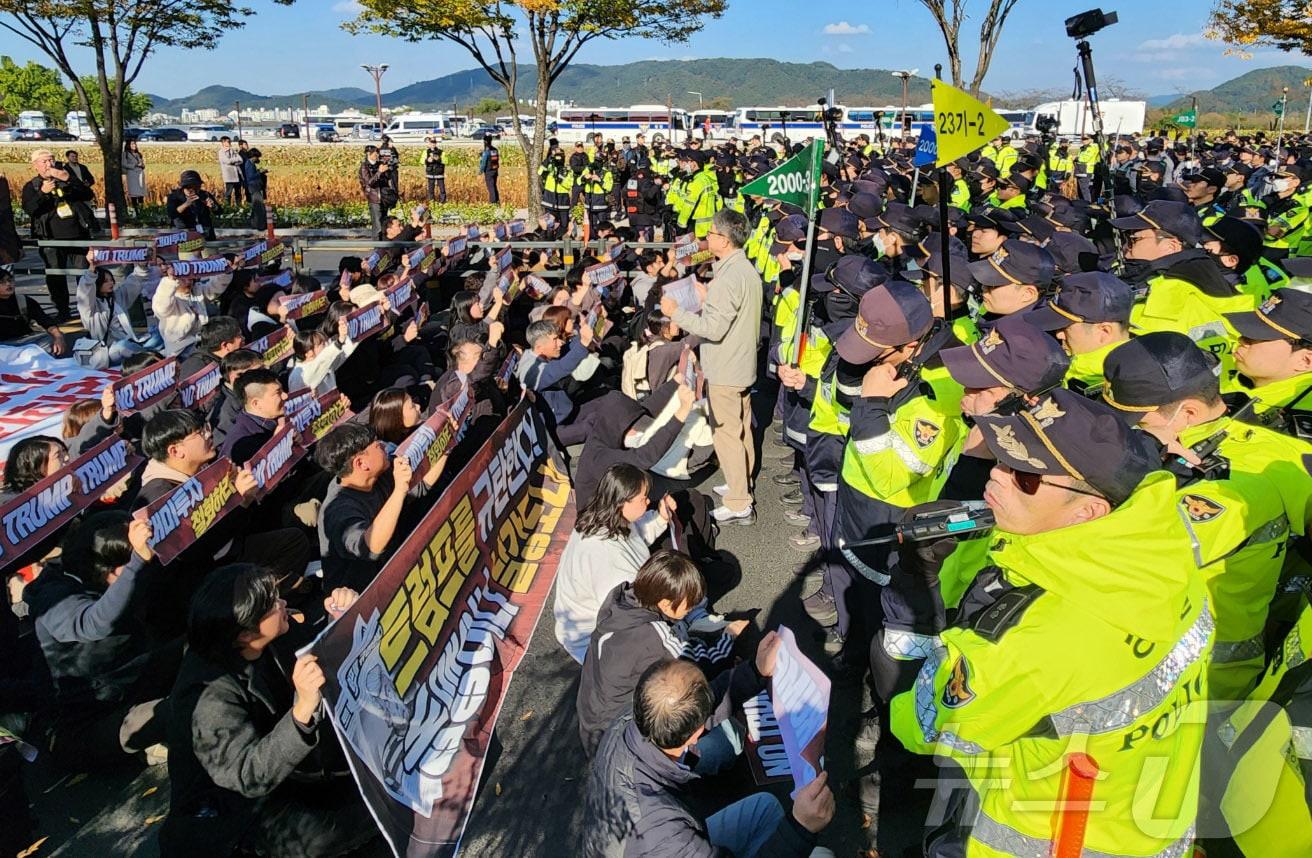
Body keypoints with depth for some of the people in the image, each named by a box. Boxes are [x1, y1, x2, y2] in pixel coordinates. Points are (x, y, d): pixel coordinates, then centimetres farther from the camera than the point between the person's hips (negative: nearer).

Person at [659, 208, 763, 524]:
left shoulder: (728, 278, -24)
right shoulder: (748, 270, 8)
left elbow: (713, 328, -27)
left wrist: (676, 312, -18)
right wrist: (706, 305, 14)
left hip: (725, 371, -10)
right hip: (743, 363, 10)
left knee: (727, 433, -3)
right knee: (742, 429, 20)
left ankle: (739, 506, 3)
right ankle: (743, 485, 34)